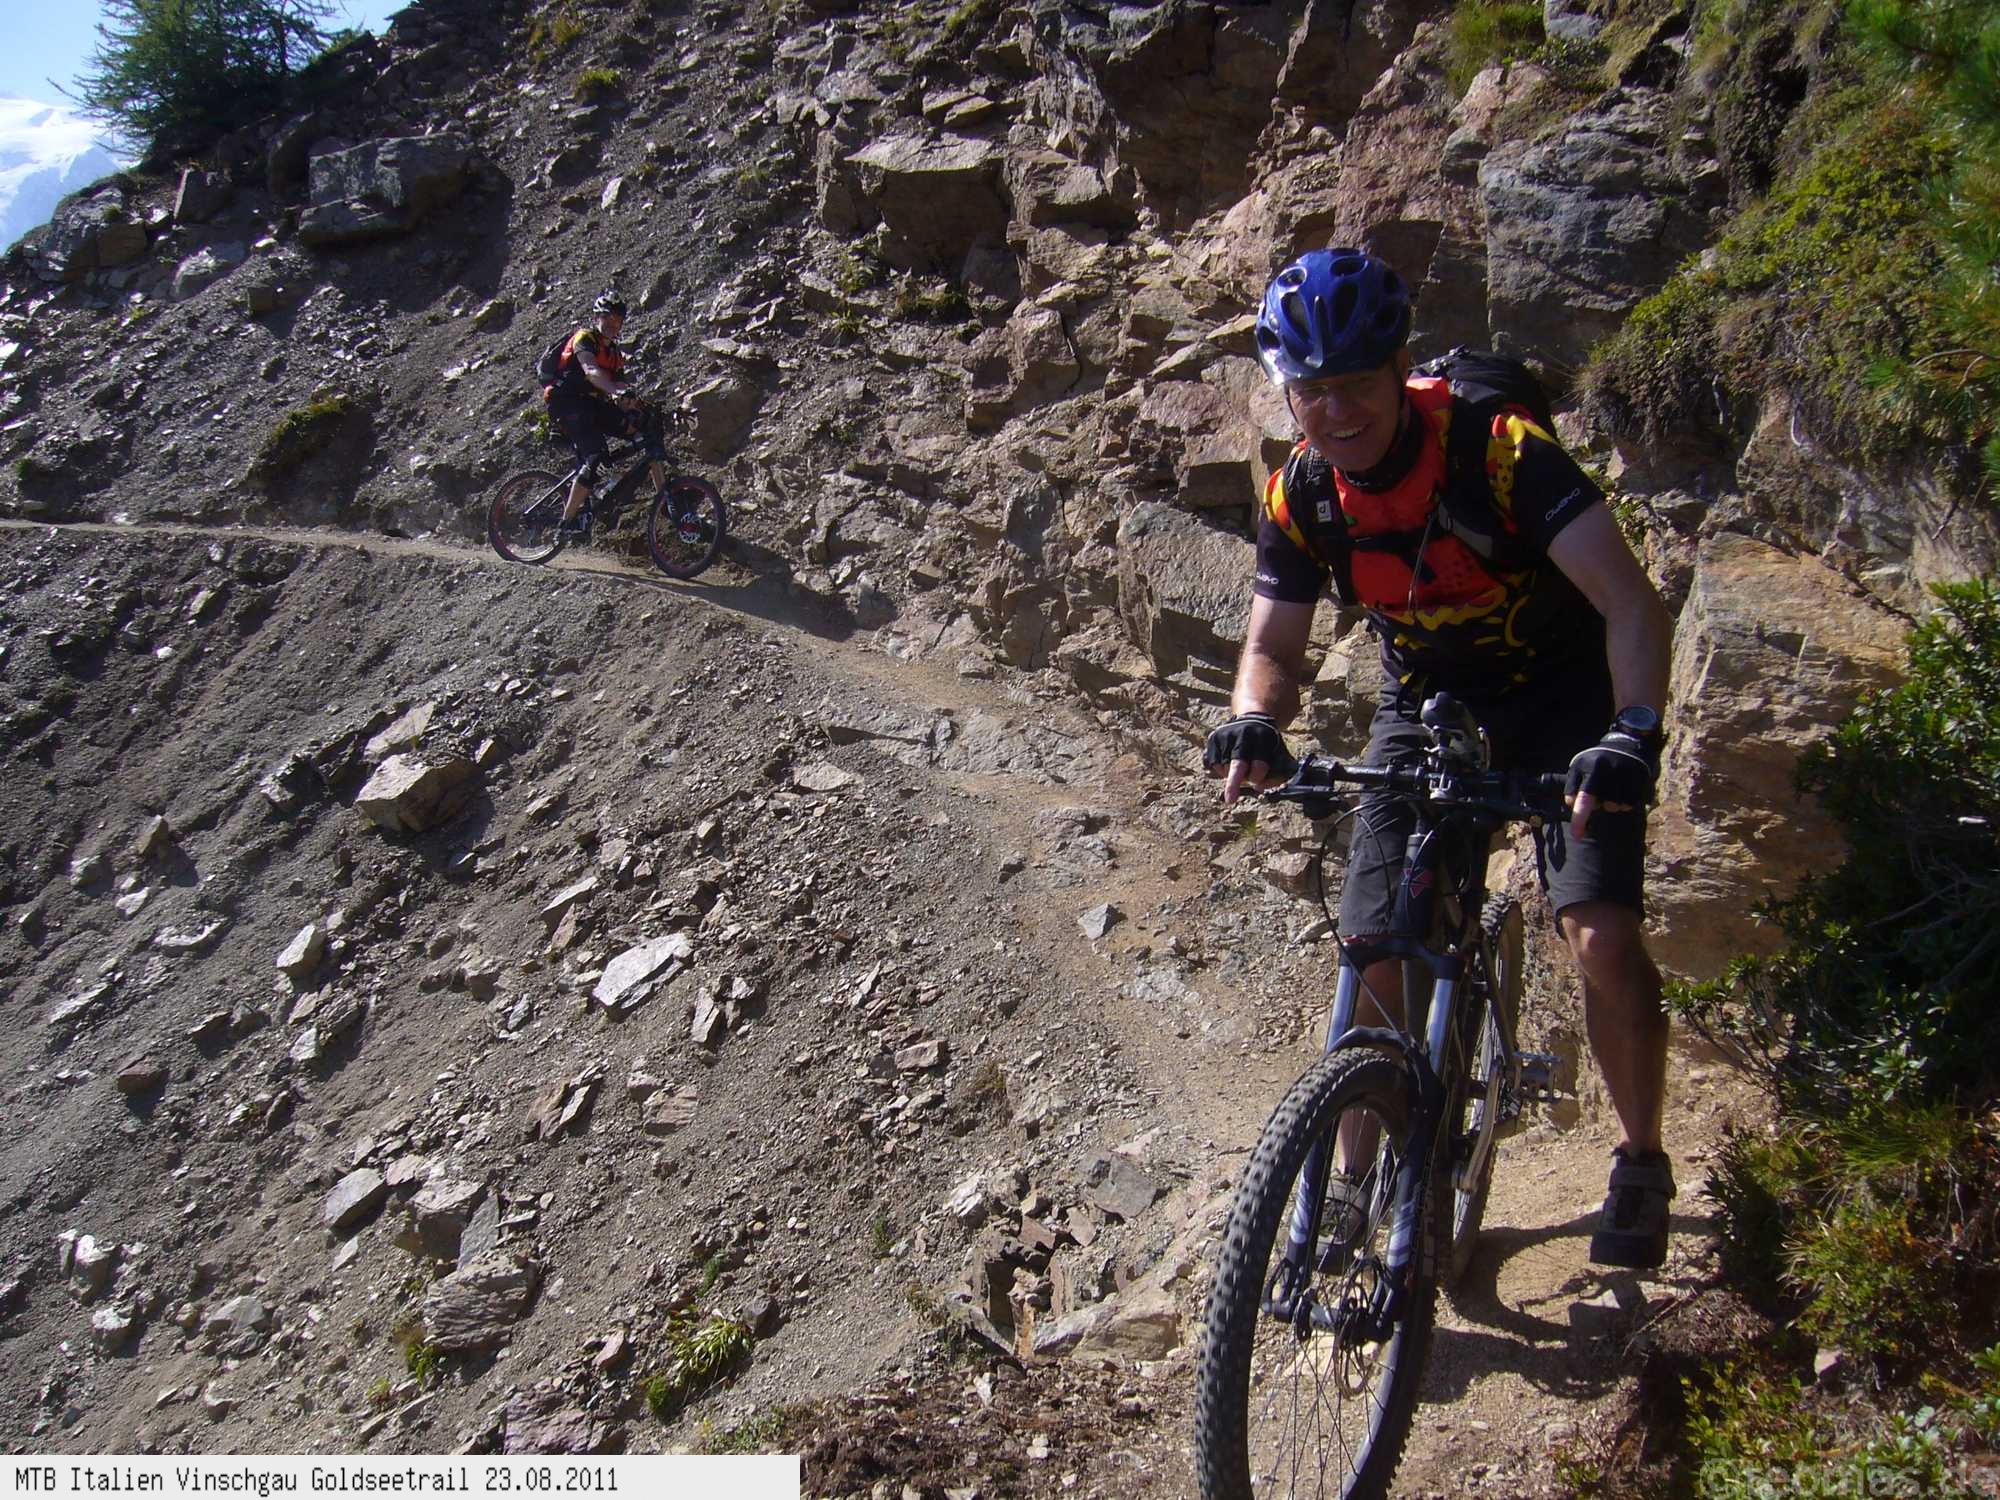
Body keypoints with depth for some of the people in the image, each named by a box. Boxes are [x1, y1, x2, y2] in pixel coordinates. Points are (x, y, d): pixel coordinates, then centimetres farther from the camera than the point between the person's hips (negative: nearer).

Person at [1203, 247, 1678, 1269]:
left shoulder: (1501, 449, -26)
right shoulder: (1301, 495, -13)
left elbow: (1631, 604, -32)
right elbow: (1274, 643, -7)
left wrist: (1635, 730, -50)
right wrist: (1255, 723, -31)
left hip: (1564, 698, -3)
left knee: (1602, 936, -20)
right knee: (1374, 954, -6)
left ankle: (1640, 1162, 7)